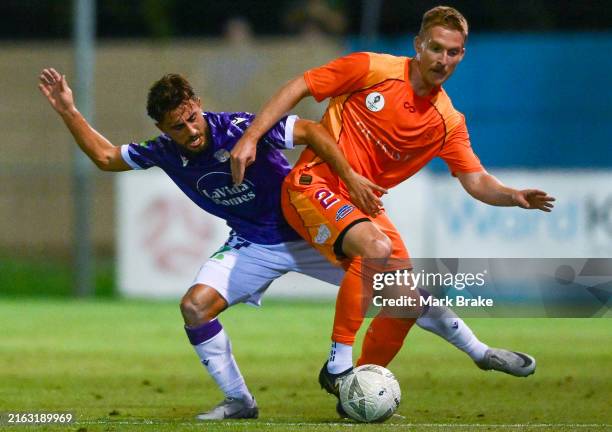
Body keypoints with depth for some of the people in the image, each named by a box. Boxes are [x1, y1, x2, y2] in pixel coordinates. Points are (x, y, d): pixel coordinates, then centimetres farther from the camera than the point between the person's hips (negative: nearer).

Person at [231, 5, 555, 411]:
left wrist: (514, 196, -23)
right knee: (376, 248, -33)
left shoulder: (448, 122, 3)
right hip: (314, 184, -6)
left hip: (362, 203, 6)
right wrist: (251, 137, -14)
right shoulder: (371, 69, -10)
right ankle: (338, 367, -25)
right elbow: (298, 88, -6)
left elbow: (476, 181, -2)